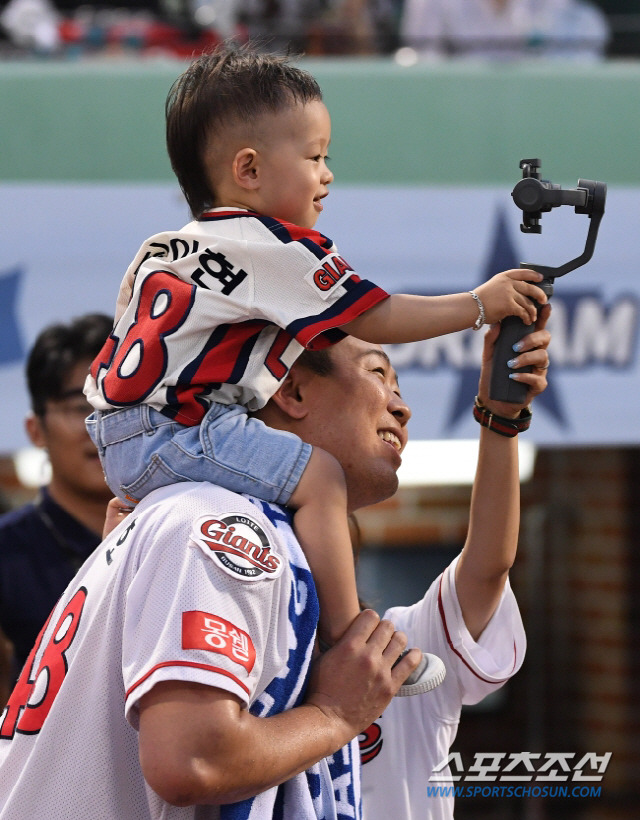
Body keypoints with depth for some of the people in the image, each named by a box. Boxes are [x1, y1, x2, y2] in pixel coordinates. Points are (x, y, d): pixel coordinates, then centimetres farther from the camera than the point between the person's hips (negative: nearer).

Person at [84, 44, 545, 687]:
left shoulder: (164, 249, 21)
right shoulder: (276, 248, -8)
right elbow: (374, 321, -7)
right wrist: (478, 305, 1)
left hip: (118, 436, 10)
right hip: (176, 433, -10)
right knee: (317, 477, -15)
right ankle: (346, 644, -19)